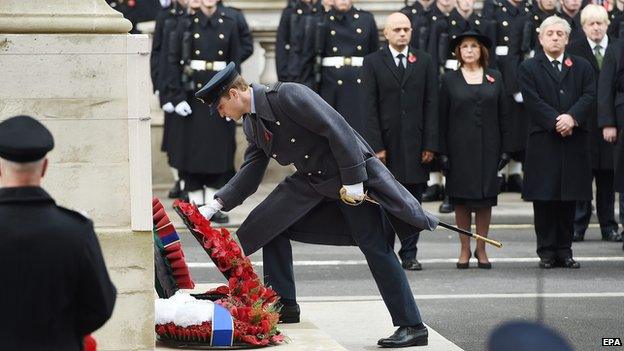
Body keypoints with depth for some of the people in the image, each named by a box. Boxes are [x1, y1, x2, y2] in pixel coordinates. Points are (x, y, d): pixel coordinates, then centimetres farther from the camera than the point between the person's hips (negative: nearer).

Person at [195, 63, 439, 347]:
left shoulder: (288, 95, -22)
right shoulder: (251, 124, 5)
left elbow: (337, 129, -25)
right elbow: (249, 174, 12)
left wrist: (352, 181, -25)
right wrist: (215, 205, 1)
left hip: (352, 174, -9)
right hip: (311, 181, 9)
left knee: (374, 246, -10)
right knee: (272, 223, 2)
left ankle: (412, 326, -6)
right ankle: (284, 305, 12)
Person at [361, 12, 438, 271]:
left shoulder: (424, 61, 8)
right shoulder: (373, 62, 3)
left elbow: (431, 105, 5)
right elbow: (370, 107, -2)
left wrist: (430, 144, -3)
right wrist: (376, 146, -9)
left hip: (415, 143, 2)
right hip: (386, 142, -2)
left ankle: (409, 254, 12)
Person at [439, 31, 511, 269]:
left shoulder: (494, 78, 7)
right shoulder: (450, 80, 3)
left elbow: (503, 116, 7)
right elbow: (442, 119, 2)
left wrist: (505, 149, 1)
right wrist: (443, 152, -4)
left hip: (488, 148, 1)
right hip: (460, 149, -1)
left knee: (485, 199, 3)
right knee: (461, 199, 2)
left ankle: (481, 249, 12)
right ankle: (465, 249, 11)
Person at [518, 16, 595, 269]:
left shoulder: (582, 67, 13)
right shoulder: (529, 68, 6)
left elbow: (589, 96, 0)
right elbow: (533, 101, -6)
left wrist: (572, 117, -16)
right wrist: (556, 122, -16)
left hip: (574, 142, 2)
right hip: (543, 142, -2)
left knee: (569, 197, 4)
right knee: (544, 198, -1)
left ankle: (564, 250, 11)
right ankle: (546, 252, 6)